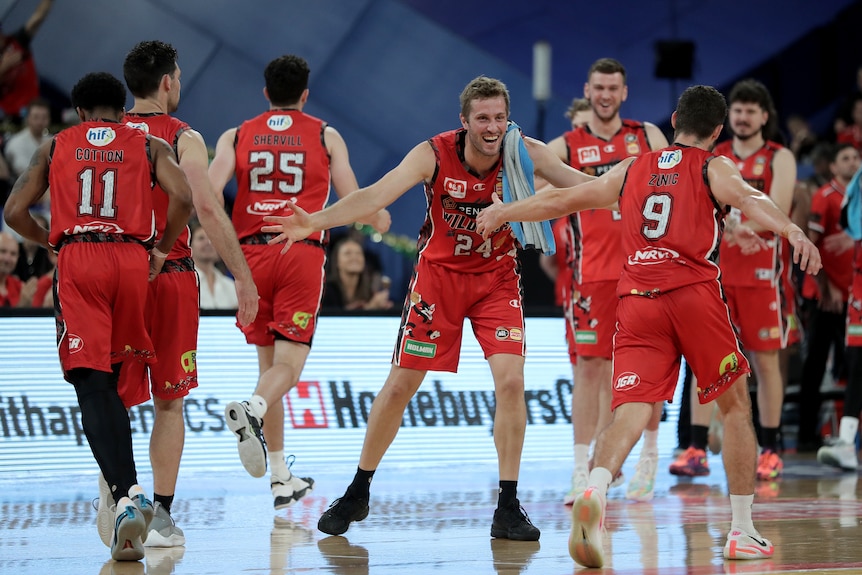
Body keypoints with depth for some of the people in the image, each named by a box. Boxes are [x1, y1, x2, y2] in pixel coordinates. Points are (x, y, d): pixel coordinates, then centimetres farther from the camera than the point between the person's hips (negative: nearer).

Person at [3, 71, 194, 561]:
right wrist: (162, 249, 11)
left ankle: (127, 494, -28)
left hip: (77, 261, -1)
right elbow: (183, 198, -4)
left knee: (92, 385, -9)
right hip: (131, 259, 1)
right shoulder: (150, 146, 14)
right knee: (111, 379, 20)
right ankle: (125, 492, 21)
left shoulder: (56, 147, 16)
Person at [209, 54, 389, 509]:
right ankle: (251, 410, -40)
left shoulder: (236, 137, 11)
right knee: (288, 364, -6)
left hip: (251, 253, 3)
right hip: (302, 253, -3)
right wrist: (378, 220, 30)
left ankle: (281, 477, 13)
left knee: (269, 362, 12)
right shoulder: (325, 137, 8)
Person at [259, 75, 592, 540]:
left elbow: (588, 187, -14)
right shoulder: (434, 155, -21)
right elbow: (377, 195, -30)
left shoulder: (524, 154, -16)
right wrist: (314, 222, -43)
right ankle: (358, 493, 18)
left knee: (510, 380, -16)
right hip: (439, 272, -1)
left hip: (497, 278, 1)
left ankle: (508, 507, -6)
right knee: (400, 384, 1)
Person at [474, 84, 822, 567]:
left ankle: (595, 492, -40)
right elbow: (749, 199, -12)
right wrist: (791, 230, -29)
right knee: (737, 407, 15)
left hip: (637, 299, 3)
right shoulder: (713, 167, 10)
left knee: (631, 413, -9)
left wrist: (504, 211, 44)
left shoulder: (632, 170, 22)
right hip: (696, 292, -3)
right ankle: (743, 532, 15)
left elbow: (561, 200, 29)